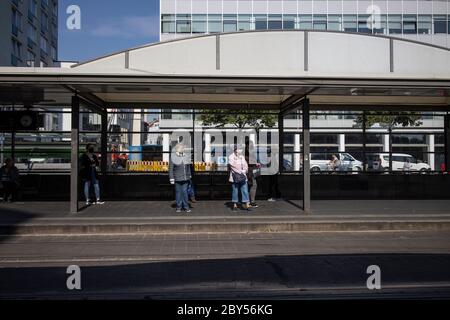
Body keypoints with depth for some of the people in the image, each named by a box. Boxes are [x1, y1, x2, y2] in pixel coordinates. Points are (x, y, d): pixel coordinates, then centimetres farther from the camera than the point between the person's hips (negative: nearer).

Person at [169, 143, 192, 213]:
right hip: (177, 179, -3)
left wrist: (189, 176, 17)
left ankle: (186, 207, 8)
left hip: (185, 178, 3)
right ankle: (178, 207, 12)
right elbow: (170, 169, -5)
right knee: (178, 192, 3)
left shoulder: (186, 157, 10)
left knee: (185, 192, 2)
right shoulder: (173, 157, -4)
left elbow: (188, 167, 17)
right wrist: (171, 178, -9)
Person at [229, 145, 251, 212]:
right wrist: (240, 171, -13)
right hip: (235, 177, -4)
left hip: (243, 177, 4)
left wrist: (245, 170, -7)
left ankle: (247, 205, 1)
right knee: (235, 191, 3)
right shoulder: (231, 157, -4)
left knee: (245, 191, 0)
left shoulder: (242, 157, 13)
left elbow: (245, 165, 13)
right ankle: (235, 205, 13)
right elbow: (232, 165, -13)